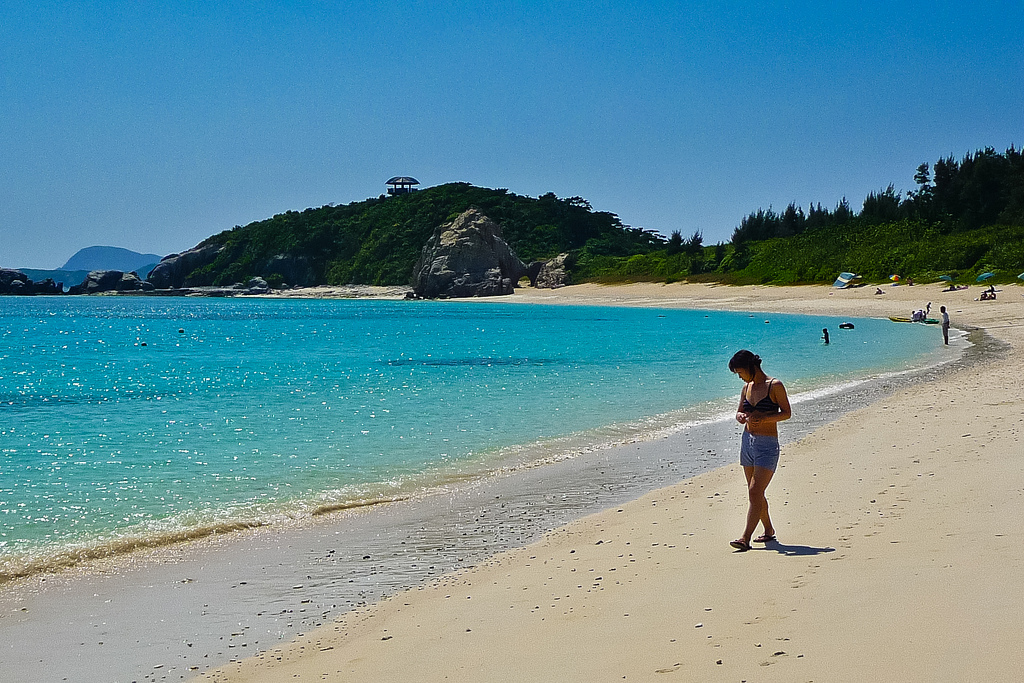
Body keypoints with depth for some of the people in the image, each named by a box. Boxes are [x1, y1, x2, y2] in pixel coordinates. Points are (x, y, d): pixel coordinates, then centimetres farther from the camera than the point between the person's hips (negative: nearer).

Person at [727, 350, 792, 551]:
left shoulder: (775, 386, -8)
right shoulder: (747, 387, 10)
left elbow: (787, 413, -9)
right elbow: (740, 413, 17)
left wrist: (764, 418, -23)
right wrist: (741, 416, -8)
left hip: (767, 445, -7)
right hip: (748, 442, 7)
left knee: (755, 492, -12)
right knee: (755, 493, 12)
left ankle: (745, 538, -16)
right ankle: (769, 531, 27)